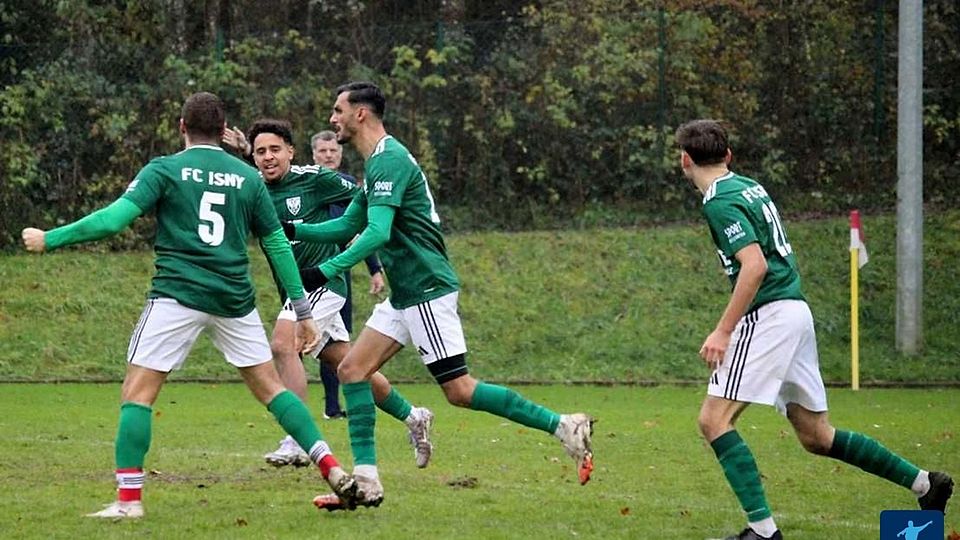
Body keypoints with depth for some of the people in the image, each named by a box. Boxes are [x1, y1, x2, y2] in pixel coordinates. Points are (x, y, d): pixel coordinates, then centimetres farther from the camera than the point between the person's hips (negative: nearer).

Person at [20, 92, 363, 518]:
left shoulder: (165, 170, 1)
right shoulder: (248, 177, 11)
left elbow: (115, 218, -10)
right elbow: (278, 245, 13)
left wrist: (49, 239, -2)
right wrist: (303, 310, 18)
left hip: (178, 294, -4)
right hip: (235, 299, 4)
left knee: (137, 391, 0)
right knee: (270, 386, 13)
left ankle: (129, 498, -9)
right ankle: (333, 471, 6)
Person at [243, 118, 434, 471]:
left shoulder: (313, 179, -9)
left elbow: (363, 199, 1)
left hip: (323, 280, -7)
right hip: (294, 291, 7)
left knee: (283, 345, -25)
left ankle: (298, 441, -26)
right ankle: (413, 417, 31)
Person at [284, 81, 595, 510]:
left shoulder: (388, 160, -16)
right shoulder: (378, 162, 17)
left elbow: (377, 233, -26)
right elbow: (348, 225, 24)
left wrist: (328, 270, -28)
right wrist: (293, 230, 15)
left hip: (427, 290, -10)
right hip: (405, 295, 10)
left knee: (459, 390, -11)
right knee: (352, 370, 3)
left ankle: (564, 427, -7)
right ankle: (365, 482, 2)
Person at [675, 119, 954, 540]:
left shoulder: (720, 201, -12)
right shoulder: (750, 187, 16)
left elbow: (754, 265, -22)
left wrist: (723, 331, -21)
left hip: (768, 315, -9)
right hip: (795, 311, 9)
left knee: (714, 419, -11)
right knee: (816, 436, 15)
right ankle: (924, 483, 18)